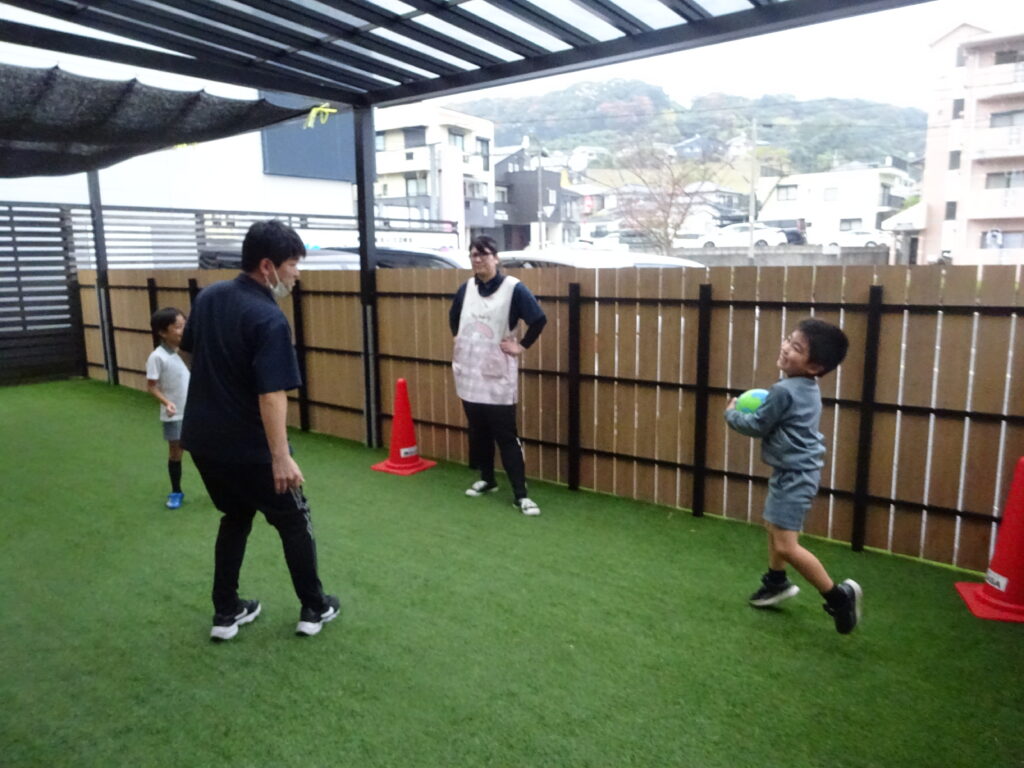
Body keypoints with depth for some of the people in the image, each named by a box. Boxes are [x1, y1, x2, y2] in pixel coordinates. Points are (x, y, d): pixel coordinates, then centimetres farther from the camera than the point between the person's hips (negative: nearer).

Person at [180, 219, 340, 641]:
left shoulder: (208, 297, 3)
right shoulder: (269, 319, -22)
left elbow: (190, 351, 17)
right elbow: (271, 395, -28)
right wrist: (281, 457, -28)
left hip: (203, 437, 7)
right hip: (247, 446, -7)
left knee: (236, 517, 24)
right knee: (294, 520, 12)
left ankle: (226, 612, 29)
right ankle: (314, 608, 24)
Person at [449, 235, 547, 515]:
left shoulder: (513, 288, -11)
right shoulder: (466, 288, 7)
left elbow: (539, 319, -14)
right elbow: (454, 317, 25)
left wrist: (521, 346, -11)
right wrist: (460, 340, 15)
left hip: (498, 375, -5)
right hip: (469, 371, 6)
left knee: (506, 436, -5)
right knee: (478, 432, 14)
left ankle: (520, 494, 1)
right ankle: (487, 479, 31)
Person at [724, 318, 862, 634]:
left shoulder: (784, 391, -26)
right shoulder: (807, 387, 3)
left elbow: (757, 426, -15)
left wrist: (732, 413, 1)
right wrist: (760, 405, 3)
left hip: (794, 475, -11)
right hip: (793, 470, 11)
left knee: (786, 545, -11)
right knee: (774, 524, 26)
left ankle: (838, 595, 1)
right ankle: (776, 582, 45)